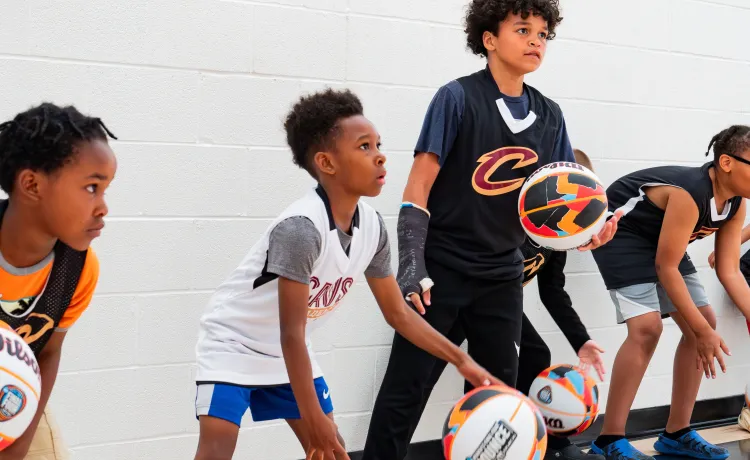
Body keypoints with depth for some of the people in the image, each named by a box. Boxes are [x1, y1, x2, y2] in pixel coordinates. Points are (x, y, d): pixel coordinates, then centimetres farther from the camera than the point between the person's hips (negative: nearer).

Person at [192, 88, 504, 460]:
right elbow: (291, 334, -30)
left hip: (285, 352, 8)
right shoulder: (301, 228, -33)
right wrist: (313, 420, -27)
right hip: (233, 343, -7)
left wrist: (461, 360, -3)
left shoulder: (371, 226, -10)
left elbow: (398, 313, 1)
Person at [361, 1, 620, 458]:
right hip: (442, 269, -5)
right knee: (405, 391, -3)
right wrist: (412, 265, -22)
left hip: (502, 276, 5)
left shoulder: (550, 116, 5)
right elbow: (419, 188, -12)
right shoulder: (458, 98, -11)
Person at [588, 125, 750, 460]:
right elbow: (666, 267, -28)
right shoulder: (690, 193, -33)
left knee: (703, 321, 3)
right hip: (619, 231, -9)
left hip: (657, 237, 9)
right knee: (647, 326, -24)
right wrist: (702, 331, -25)